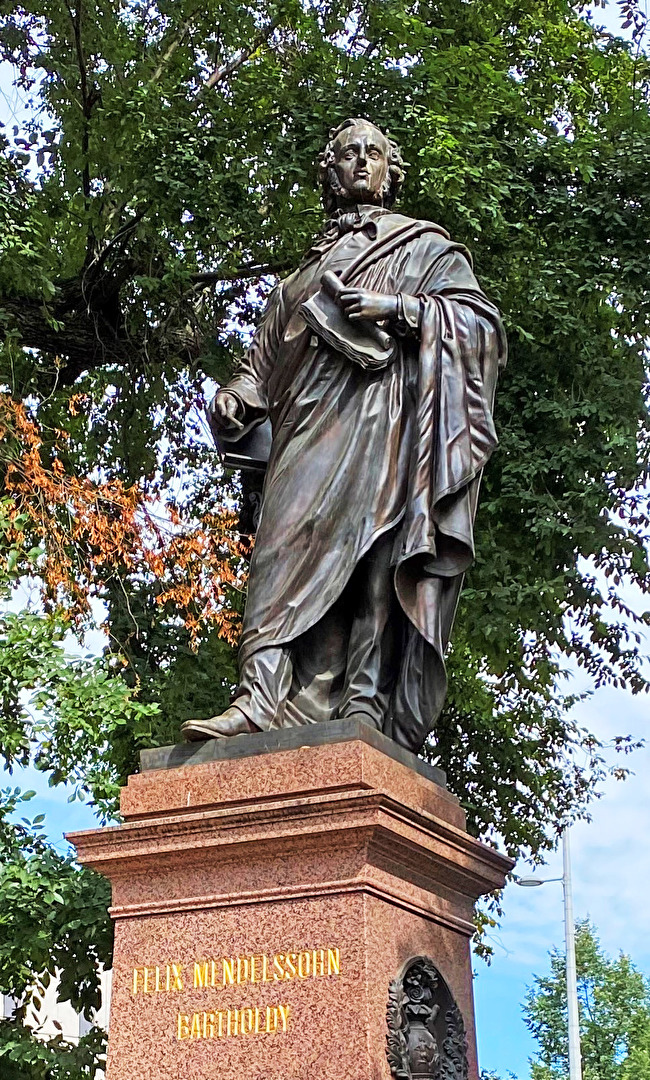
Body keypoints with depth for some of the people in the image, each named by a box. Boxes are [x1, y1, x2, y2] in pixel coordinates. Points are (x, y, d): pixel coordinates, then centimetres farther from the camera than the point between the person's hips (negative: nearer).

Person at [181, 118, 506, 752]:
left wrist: (398, 308, -7)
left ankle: (363, 711, -29)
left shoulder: (424, 245, 21)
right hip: (308, 426, 4)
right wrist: (237, 395, 5)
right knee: (291, 546, -13)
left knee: (367, 547, -20)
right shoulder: (305, 271, 33)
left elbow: (481, 318, 7)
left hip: (381, 412, -4)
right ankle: (262, 695, -25)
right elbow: (266, 354, 26)